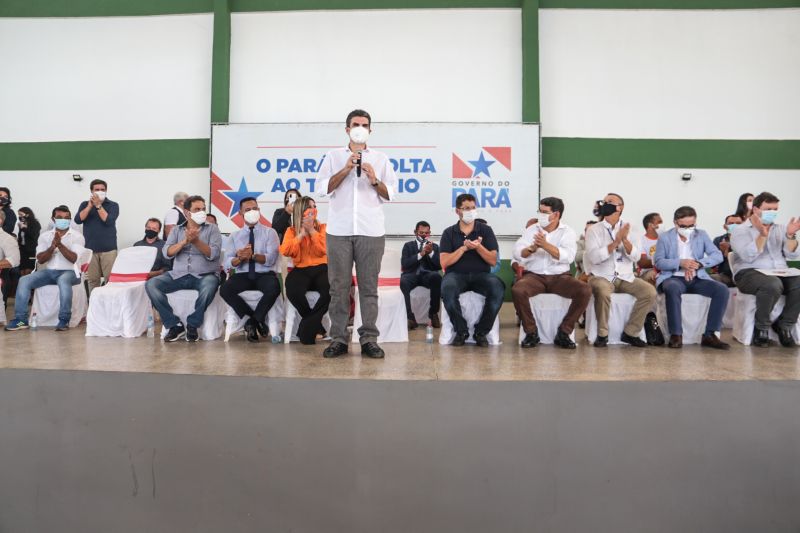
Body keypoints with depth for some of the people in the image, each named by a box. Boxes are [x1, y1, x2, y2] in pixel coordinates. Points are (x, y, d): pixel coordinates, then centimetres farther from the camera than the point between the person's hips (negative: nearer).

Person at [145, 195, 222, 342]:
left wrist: (196, 241, -20)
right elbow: (167, 253, -1)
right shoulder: (176, 230, 14)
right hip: (178, 275, 3)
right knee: (151, 284, -20)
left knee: (210, 285, -38)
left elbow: (212, 254, -7)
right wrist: (184, 241, -15)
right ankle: (175, 325, -13)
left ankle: (192, 325, -17)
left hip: (204, 275, -3)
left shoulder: (212, 229, 7)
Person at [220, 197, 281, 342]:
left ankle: (253, 320, -10)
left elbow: (271, 259, -9)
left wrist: (252, 256, -25)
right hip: (243, 275, 2)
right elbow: (228, 262, 2)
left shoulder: (270, 232, 6)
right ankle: (255, 320, -9)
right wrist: (239, 258, -21)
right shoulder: (235, 236, 13)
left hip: (264, 275, -2)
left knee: (274, 288, -35)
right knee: (225, 290, -27)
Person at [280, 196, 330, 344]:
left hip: (321, 268, 0)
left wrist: (311, 230, -8)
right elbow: (286, 251, -5)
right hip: (301, 270, 0)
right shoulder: (291, 230, 13)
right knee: (293, 290, -34)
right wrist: (302, 233, -8)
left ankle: (308, 324, -12)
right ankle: (315, 323, -8)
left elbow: (324, 250, -5)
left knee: (331, 290, -34)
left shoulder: (322, 227, 12)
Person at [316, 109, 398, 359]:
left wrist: (374, 180, -8)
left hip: (370, 231, 0)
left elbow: (390, 193, 8)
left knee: (369, 286, 0)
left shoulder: (381, 158, 13)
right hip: (339, 230, 0)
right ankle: (338, 339, 6)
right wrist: (346, 169, -6)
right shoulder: (333, 156, 13)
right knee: (339, 286, 0)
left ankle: (369, 339, 4)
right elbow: (323, 187, 2)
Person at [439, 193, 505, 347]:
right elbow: (444, 262, -2)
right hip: (456, 274, -1)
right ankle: (461, 331, -14)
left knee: (498, 289, -32)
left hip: (481, 274, 1)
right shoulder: (449, 233, 8)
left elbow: (493, 261, 2)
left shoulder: (485, 230, 9)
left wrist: (478, 247, -15)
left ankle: (481, 332, -12)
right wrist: (464, 247, -10)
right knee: (448, 290, -36)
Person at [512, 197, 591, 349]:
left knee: (585, 291, -26)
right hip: (534, 275, 0)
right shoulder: (532, 229, 7)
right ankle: (531, 332, -11)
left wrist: (546, 245, -25)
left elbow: (568, 256, -14)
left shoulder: (567, 232, 3)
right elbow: (517, 253, -4)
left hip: (560, 276, 0)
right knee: (517, 290, -31)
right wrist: (532, 248, -25)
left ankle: (563, 333, -10)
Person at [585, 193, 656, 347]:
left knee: (650, 292, -18)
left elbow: (636, 257, -2)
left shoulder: (628, 228, 8)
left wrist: (625, 240, -18)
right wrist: (616, 241, -20)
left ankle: (630, 333, -4)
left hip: (625, 277, 4)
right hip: (601, 276, -4)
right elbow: (594, 257, -15)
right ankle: (602, 334, -16)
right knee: (603, 292, -36)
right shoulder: (594, 230, 0)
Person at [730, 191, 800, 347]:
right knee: (772, 285, -38)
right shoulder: (741, 230, 4)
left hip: (780, 274, 5)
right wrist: (762, 235, -20)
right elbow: (748, 257, -13)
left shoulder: (780, 229, 18)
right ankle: (762, 328, -15)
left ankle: (784, 325, -7)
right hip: (750, 273, -5)